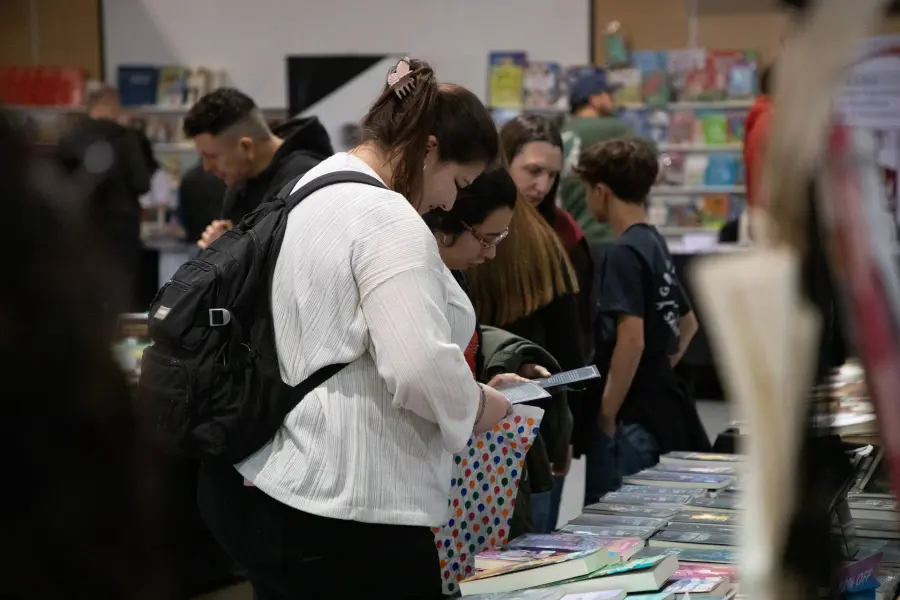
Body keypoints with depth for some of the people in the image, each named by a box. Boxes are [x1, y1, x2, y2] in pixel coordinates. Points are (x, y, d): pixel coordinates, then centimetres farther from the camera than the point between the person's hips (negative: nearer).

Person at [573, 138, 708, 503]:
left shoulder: (623, 253, -14)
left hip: (631, 419, -9)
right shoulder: (656, 244, 13)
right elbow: (688, 324, 25)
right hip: (663, 411, 9)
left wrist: (606, 415, -16)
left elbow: (631, 340, -22)